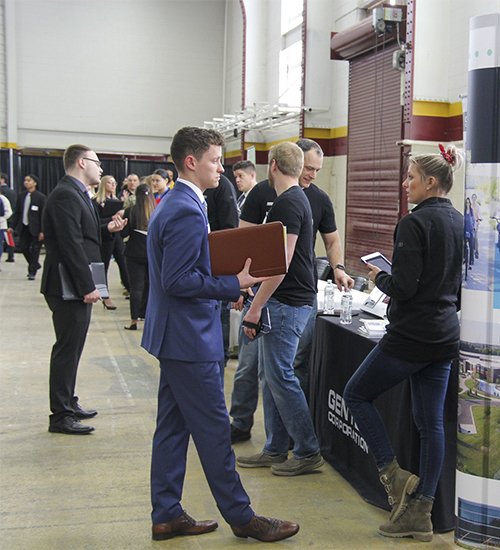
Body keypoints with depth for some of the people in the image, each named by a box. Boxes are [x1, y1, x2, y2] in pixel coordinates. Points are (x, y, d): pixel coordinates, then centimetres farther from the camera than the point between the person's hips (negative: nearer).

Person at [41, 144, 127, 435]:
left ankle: (68, 403, 29)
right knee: (67, 349, -3)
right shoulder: (65, 195, -17)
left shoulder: (76, 194, 15)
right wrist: (87, 286, -22)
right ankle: (60, 416, 6)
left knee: (72, 348, 17)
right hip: (69, 288, -10)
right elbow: (70, 244, -23)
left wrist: (106, 229, 8)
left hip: (78, 287, 10)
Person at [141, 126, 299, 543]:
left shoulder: (172, 204, 13)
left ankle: (167, 515, 24)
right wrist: (234, 285, -17)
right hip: (190, 337, -11)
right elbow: (177, 281, -24)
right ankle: (241, 517, 13)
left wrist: (226, 282, 11)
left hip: (174, 336, 11)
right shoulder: (187, 212, -20)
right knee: (213, 430, 0)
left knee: (173, 426, 14)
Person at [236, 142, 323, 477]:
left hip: (287, 302, -10)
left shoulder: (288, 203, -16)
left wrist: (256, 307, -19)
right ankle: (275, 450, 21)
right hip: (286, 300, 10)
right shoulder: (297, 199, 15)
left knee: (281, 376, -4)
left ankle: (308, 452, 7)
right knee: (272, 375, 13)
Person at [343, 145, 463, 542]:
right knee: (431, 421, 10)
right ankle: (420, 512, 16)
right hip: (446, 336, 8)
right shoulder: (459, 222, 9)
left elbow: (403, 287, -21)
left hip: (410, 336, -8)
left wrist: (378, 278, -2)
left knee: (356, 394, 10)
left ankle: (395, 476, 7)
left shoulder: (414, 223, -16)